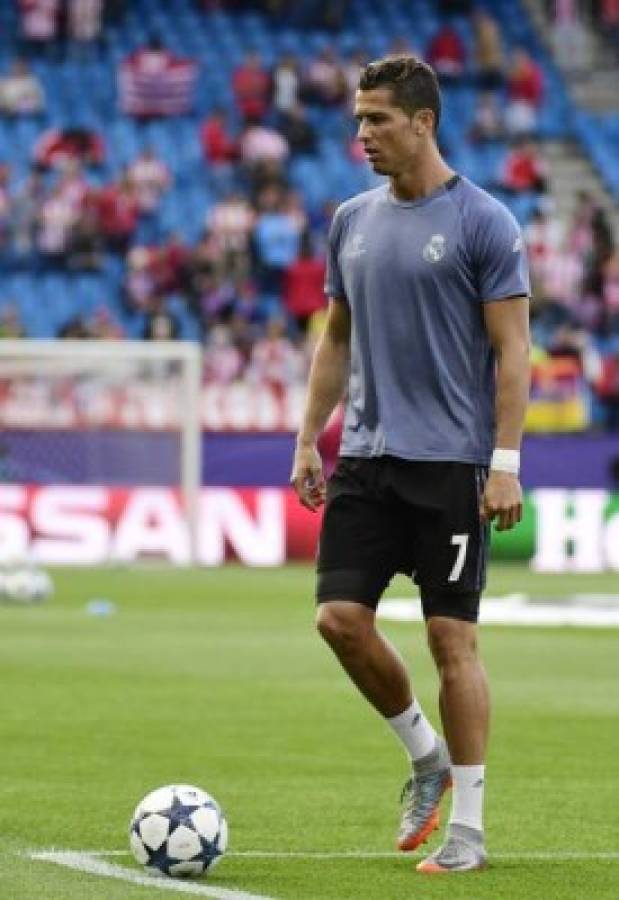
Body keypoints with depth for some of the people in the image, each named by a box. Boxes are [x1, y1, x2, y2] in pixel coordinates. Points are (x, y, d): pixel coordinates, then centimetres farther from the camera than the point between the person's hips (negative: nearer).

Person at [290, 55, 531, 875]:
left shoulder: (483, 222, -8)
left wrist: (506, 462, -15)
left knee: (453, 637, -4)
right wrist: (309, 439, 12)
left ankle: (468, 827, 4)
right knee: (341, 617, -3)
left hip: (451, 462, -6)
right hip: (366, 459, 6)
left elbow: (512, 349, -9)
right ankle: (426, 755, 21)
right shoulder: (352, 220, 10)